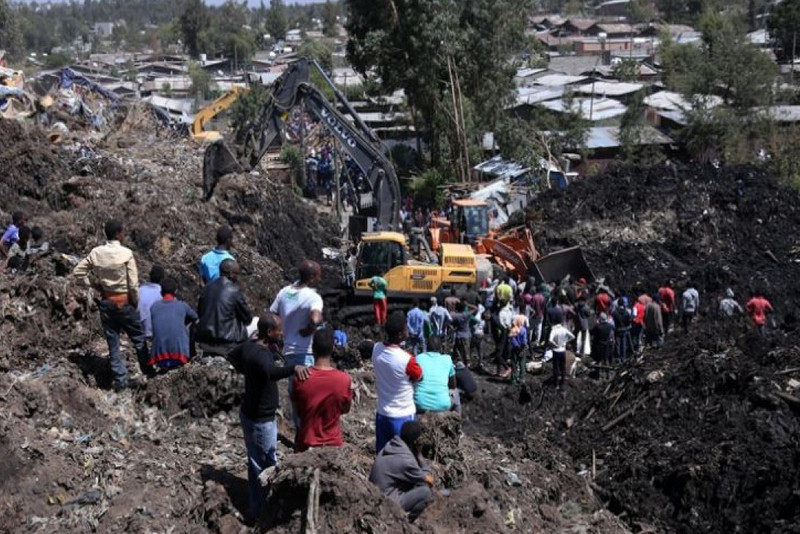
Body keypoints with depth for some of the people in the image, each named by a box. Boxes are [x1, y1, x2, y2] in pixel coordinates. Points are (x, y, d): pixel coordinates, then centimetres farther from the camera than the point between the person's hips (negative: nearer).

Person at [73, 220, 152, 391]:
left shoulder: (96, 253, -4)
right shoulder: (126, 254, -17)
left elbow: (78, 272, 2)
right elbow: (133, 284, -15)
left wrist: (95, 285, 7)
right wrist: (136, 302, 0)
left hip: (105, 302, 4)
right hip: (124, 301, -4)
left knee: (112, 342, 10)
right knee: (138, 338, 14)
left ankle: (120, 380, 13)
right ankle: (148, 372, 23)